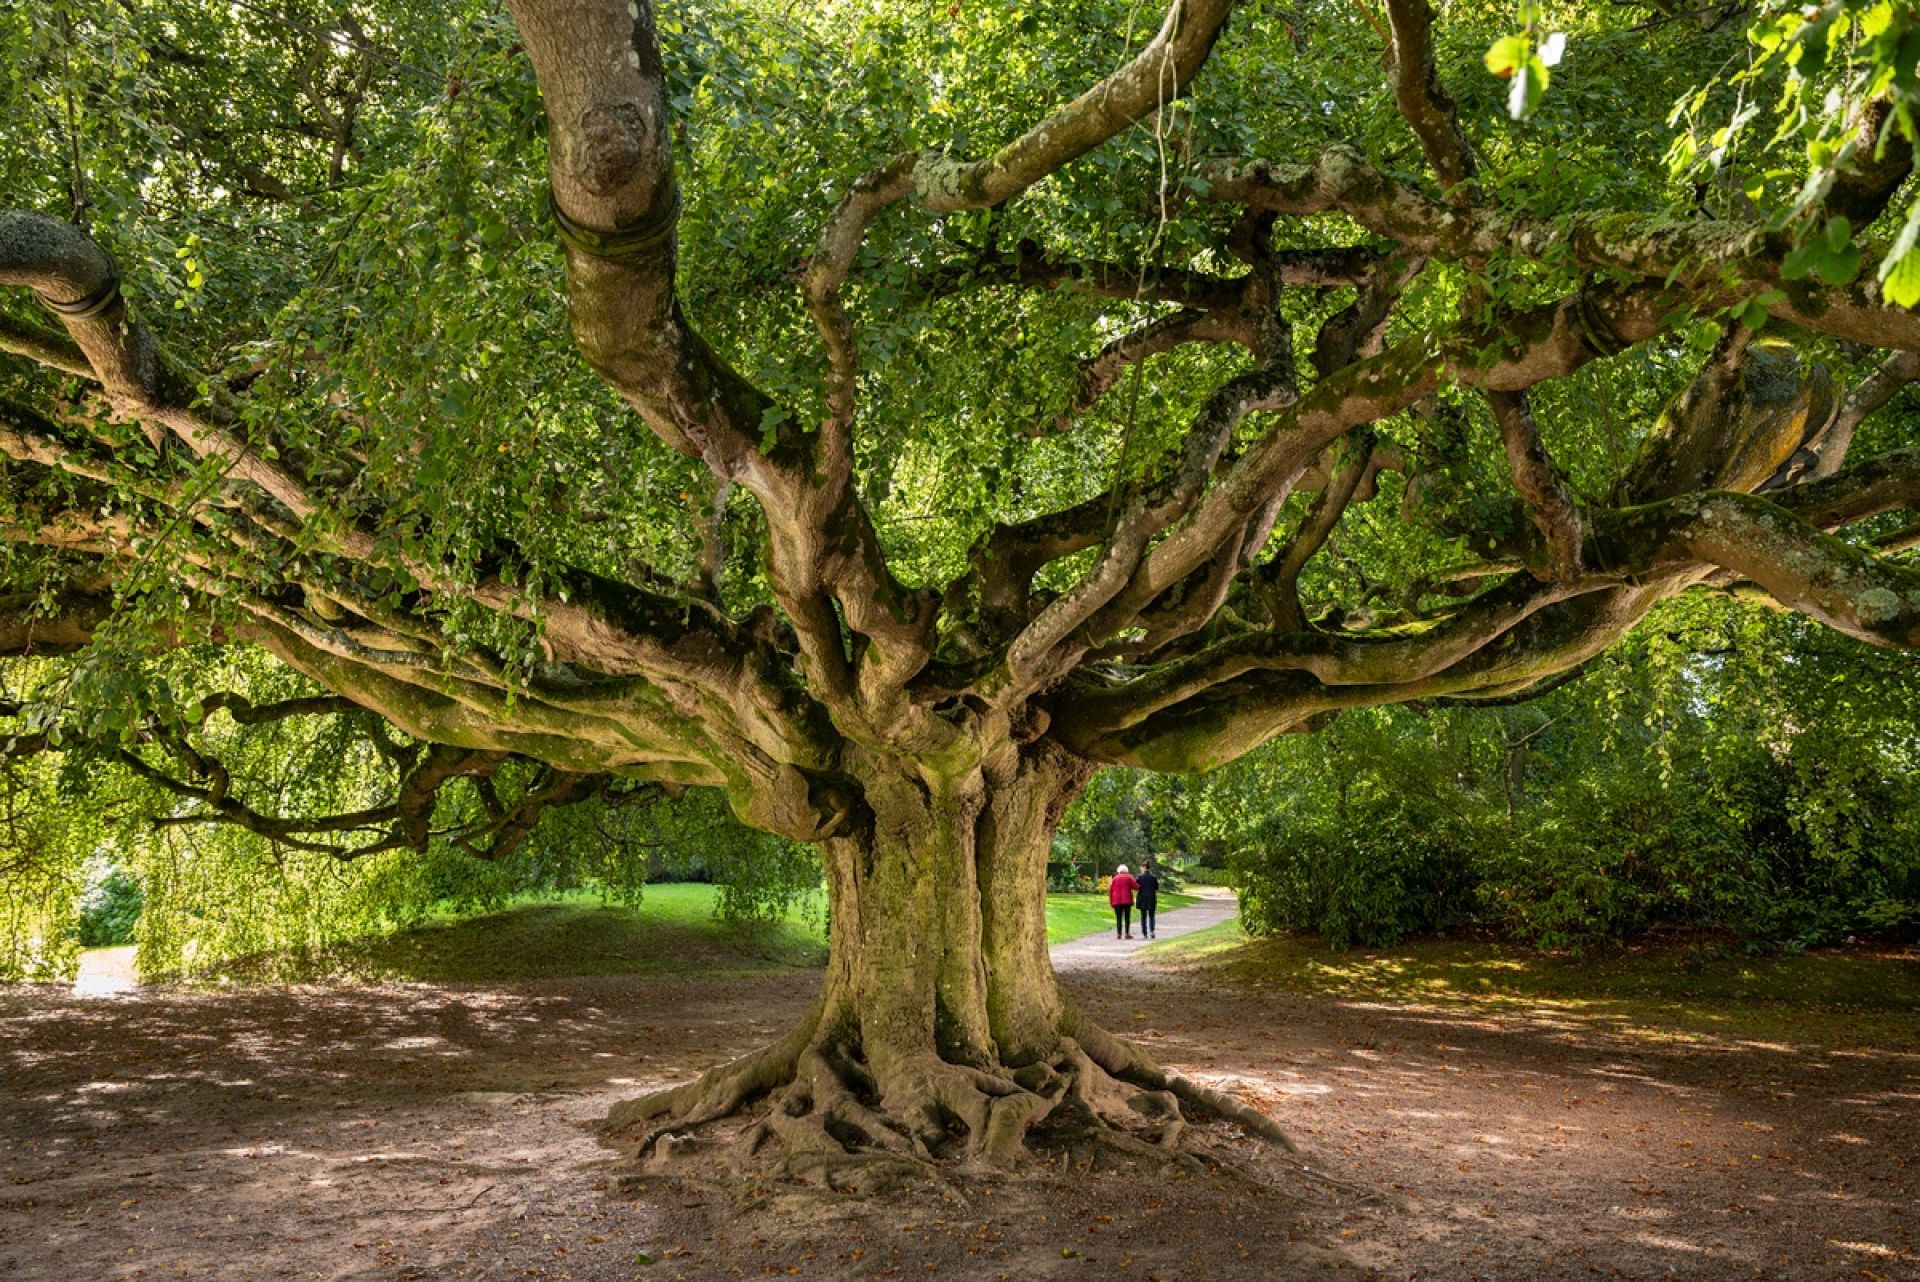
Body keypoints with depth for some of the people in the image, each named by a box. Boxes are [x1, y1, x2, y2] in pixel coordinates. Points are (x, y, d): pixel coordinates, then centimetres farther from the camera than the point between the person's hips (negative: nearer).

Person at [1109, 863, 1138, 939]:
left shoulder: (1115, 878, 7)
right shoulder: (1128, 877, 2)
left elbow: (1110, 890, 3)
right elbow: (1136, 886, -6)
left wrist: (1111, 901, 7)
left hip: (1117, 901, 1)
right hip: (1127, 900, -1)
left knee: (1118, 918, 3)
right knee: (1127, 917, 2)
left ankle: (1119, 934, -3)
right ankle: (1127, 933, -3)